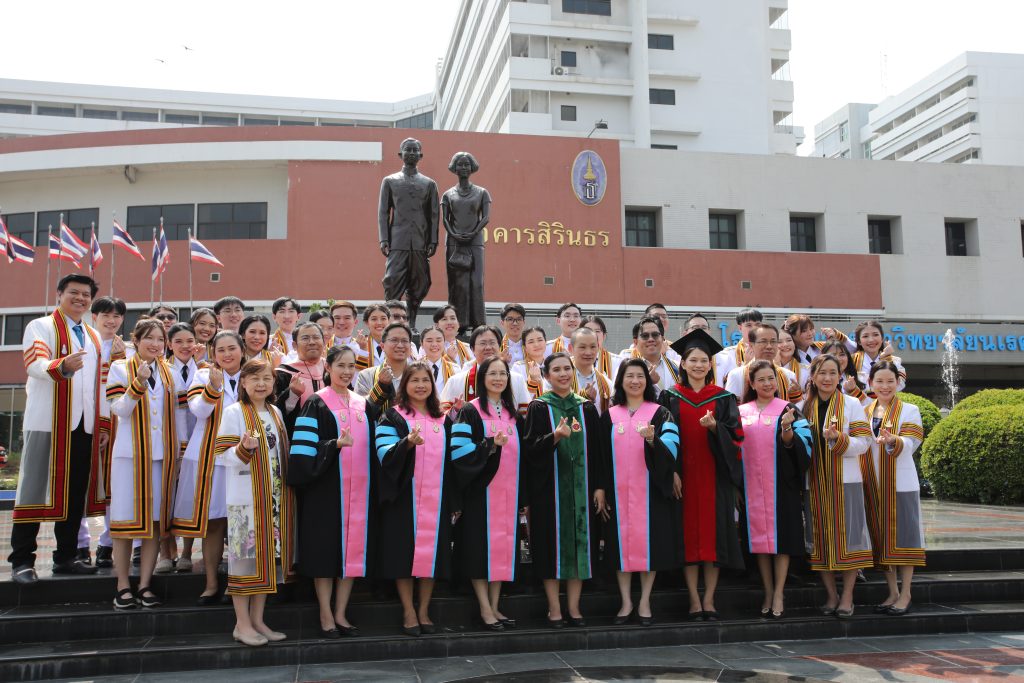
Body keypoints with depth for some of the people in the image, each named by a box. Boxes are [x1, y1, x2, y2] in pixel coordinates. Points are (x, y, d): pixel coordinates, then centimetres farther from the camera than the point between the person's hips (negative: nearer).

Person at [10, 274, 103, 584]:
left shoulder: (94, 337, 19)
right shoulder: (41, 327, 1)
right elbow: (36, 363, -18)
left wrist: (103, 424, 11)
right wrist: (62, 366, -40)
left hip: (84, 425, 6)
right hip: (47, 422, -6)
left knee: (76, 492, 7)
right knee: (35, 489, -2)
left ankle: (66, 557, 16)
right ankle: (21, 561, 4)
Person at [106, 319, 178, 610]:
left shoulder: (169, 372, 13)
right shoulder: (120, 368, 3)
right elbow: (120, 409, -9)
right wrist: (139, 381, -20)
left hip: (162, 455, 3)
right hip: (130, 454, -3)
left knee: (156, 520, 4)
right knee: (125, 520, 0)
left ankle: (144, 585, 11)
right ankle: (123, 586, 9)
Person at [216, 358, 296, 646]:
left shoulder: (276, 412, 12)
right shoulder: (233, 412, -6)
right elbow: (225, 456, -10)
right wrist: (245, 447, -28)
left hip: (275, 498, 6)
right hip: (246, 497, -6)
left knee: (270, 555, 8)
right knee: (246, 556, -2)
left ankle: (257, 620, 18)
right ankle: (242, 624, 8)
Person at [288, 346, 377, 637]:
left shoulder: (364, 406, 13)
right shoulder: (317, 404, -2)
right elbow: (305, 449, -10)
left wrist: (373, 485, 6)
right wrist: (335, 444, -24)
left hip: (358, 489, 5)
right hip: (327, 488, -5)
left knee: (353, 547, 5)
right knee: (327, 547, -2)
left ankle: (340, 613, 14)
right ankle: (326, 615, 8)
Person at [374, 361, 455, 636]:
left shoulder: (443, 420, 14)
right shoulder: (393, 417, 2)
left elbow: (451, 459, 15)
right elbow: (384, 453, -11)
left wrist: (455, 501, 10)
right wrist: (408, 442, -31)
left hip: (436, 499, 3)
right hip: (404, 498, -3)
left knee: (432, 552, 4)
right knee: (405, 552, -2)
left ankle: (423, 610, 16)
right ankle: (408, 612, 9)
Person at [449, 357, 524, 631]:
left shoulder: (513, 413, 14)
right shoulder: (470, 412, -3)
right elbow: (459, 450, -13)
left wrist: (522, 494, 10)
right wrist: (490, 444, -24)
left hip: (507, 492, 5)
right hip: (481, 491, -5)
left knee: (503, 545, 7)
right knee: (481, 546, -4)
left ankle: (495, 606, 15)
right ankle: (485, 608, 5)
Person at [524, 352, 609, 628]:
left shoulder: (587, 408, 10)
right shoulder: (539, 408, 1)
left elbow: (599, 450, 8)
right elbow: (531, 448, -8)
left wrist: (600, 487, 0)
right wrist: (555, 436, -25)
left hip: (581, 488, 3)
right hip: (550, 488, -3)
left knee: (579, 544, 4)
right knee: (553, 545, -2)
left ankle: (573, 607, 14)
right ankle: (554, 608, 9)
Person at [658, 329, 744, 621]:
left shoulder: (723, 398, 8)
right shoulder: (670, 397, 6)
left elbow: (735, 435, 2)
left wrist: (714, 426, -17)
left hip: (715, 474, 1)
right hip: (684, 474, -1)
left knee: (713, 532, 0)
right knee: (688, 532, -1)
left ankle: (709, 599, 9)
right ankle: (694, 600, 7)